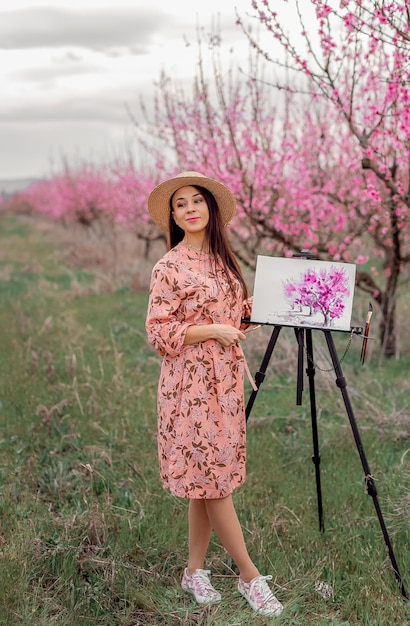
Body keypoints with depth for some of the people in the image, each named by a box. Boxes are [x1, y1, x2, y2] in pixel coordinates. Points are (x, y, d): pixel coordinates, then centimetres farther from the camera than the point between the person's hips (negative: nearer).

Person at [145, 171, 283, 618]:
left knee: (208, 479, 11)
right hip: (191, 383, -7)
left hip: (225, 380, 7)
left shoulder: (222, 259, 12)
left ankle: (195, 570, 23)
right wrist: (213, 330, -17)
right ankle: (250, 577, 9)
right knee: (211, 479, -1)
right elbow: (158, 333, -12)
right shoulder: (169, 268, -9)